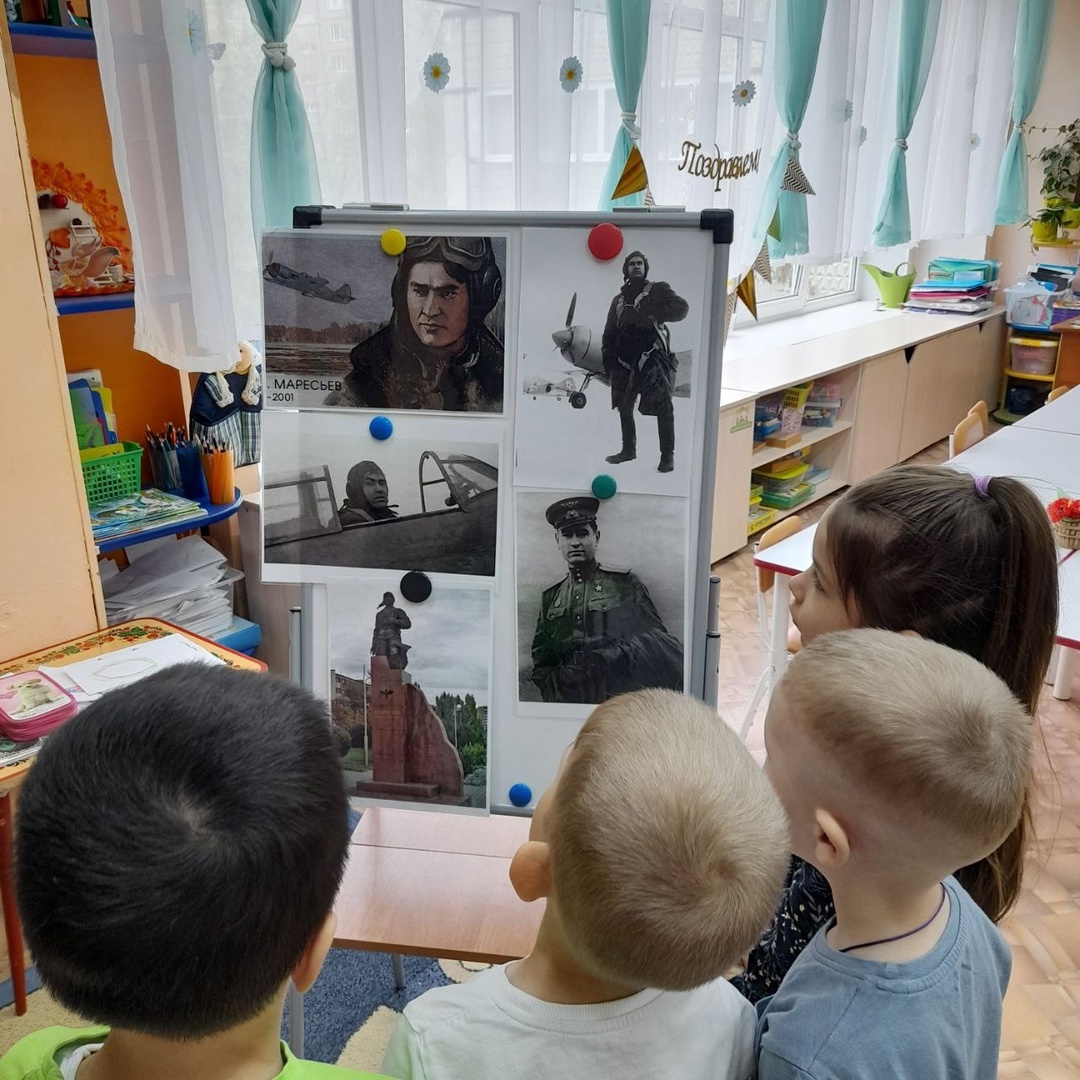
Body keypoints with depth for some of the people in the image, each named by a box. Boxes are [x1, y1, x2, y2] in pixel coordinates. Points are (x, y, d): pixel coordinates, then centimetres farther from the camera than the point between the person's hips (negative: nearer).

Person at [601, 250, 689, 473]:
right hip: (626, 360, 6)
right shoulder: (619, 299, 20)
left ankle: (667, 455, -3)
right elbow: (609, 333, 20)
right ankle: (629, 449, 26)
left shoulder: (658, 290, 4)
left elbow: (681, 308, -11)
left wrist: (651, 313, -19)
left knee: (663, 408, -8)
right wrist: (608, 361, 9)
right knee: (624, 405, 12)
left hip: (653, 359, -6)